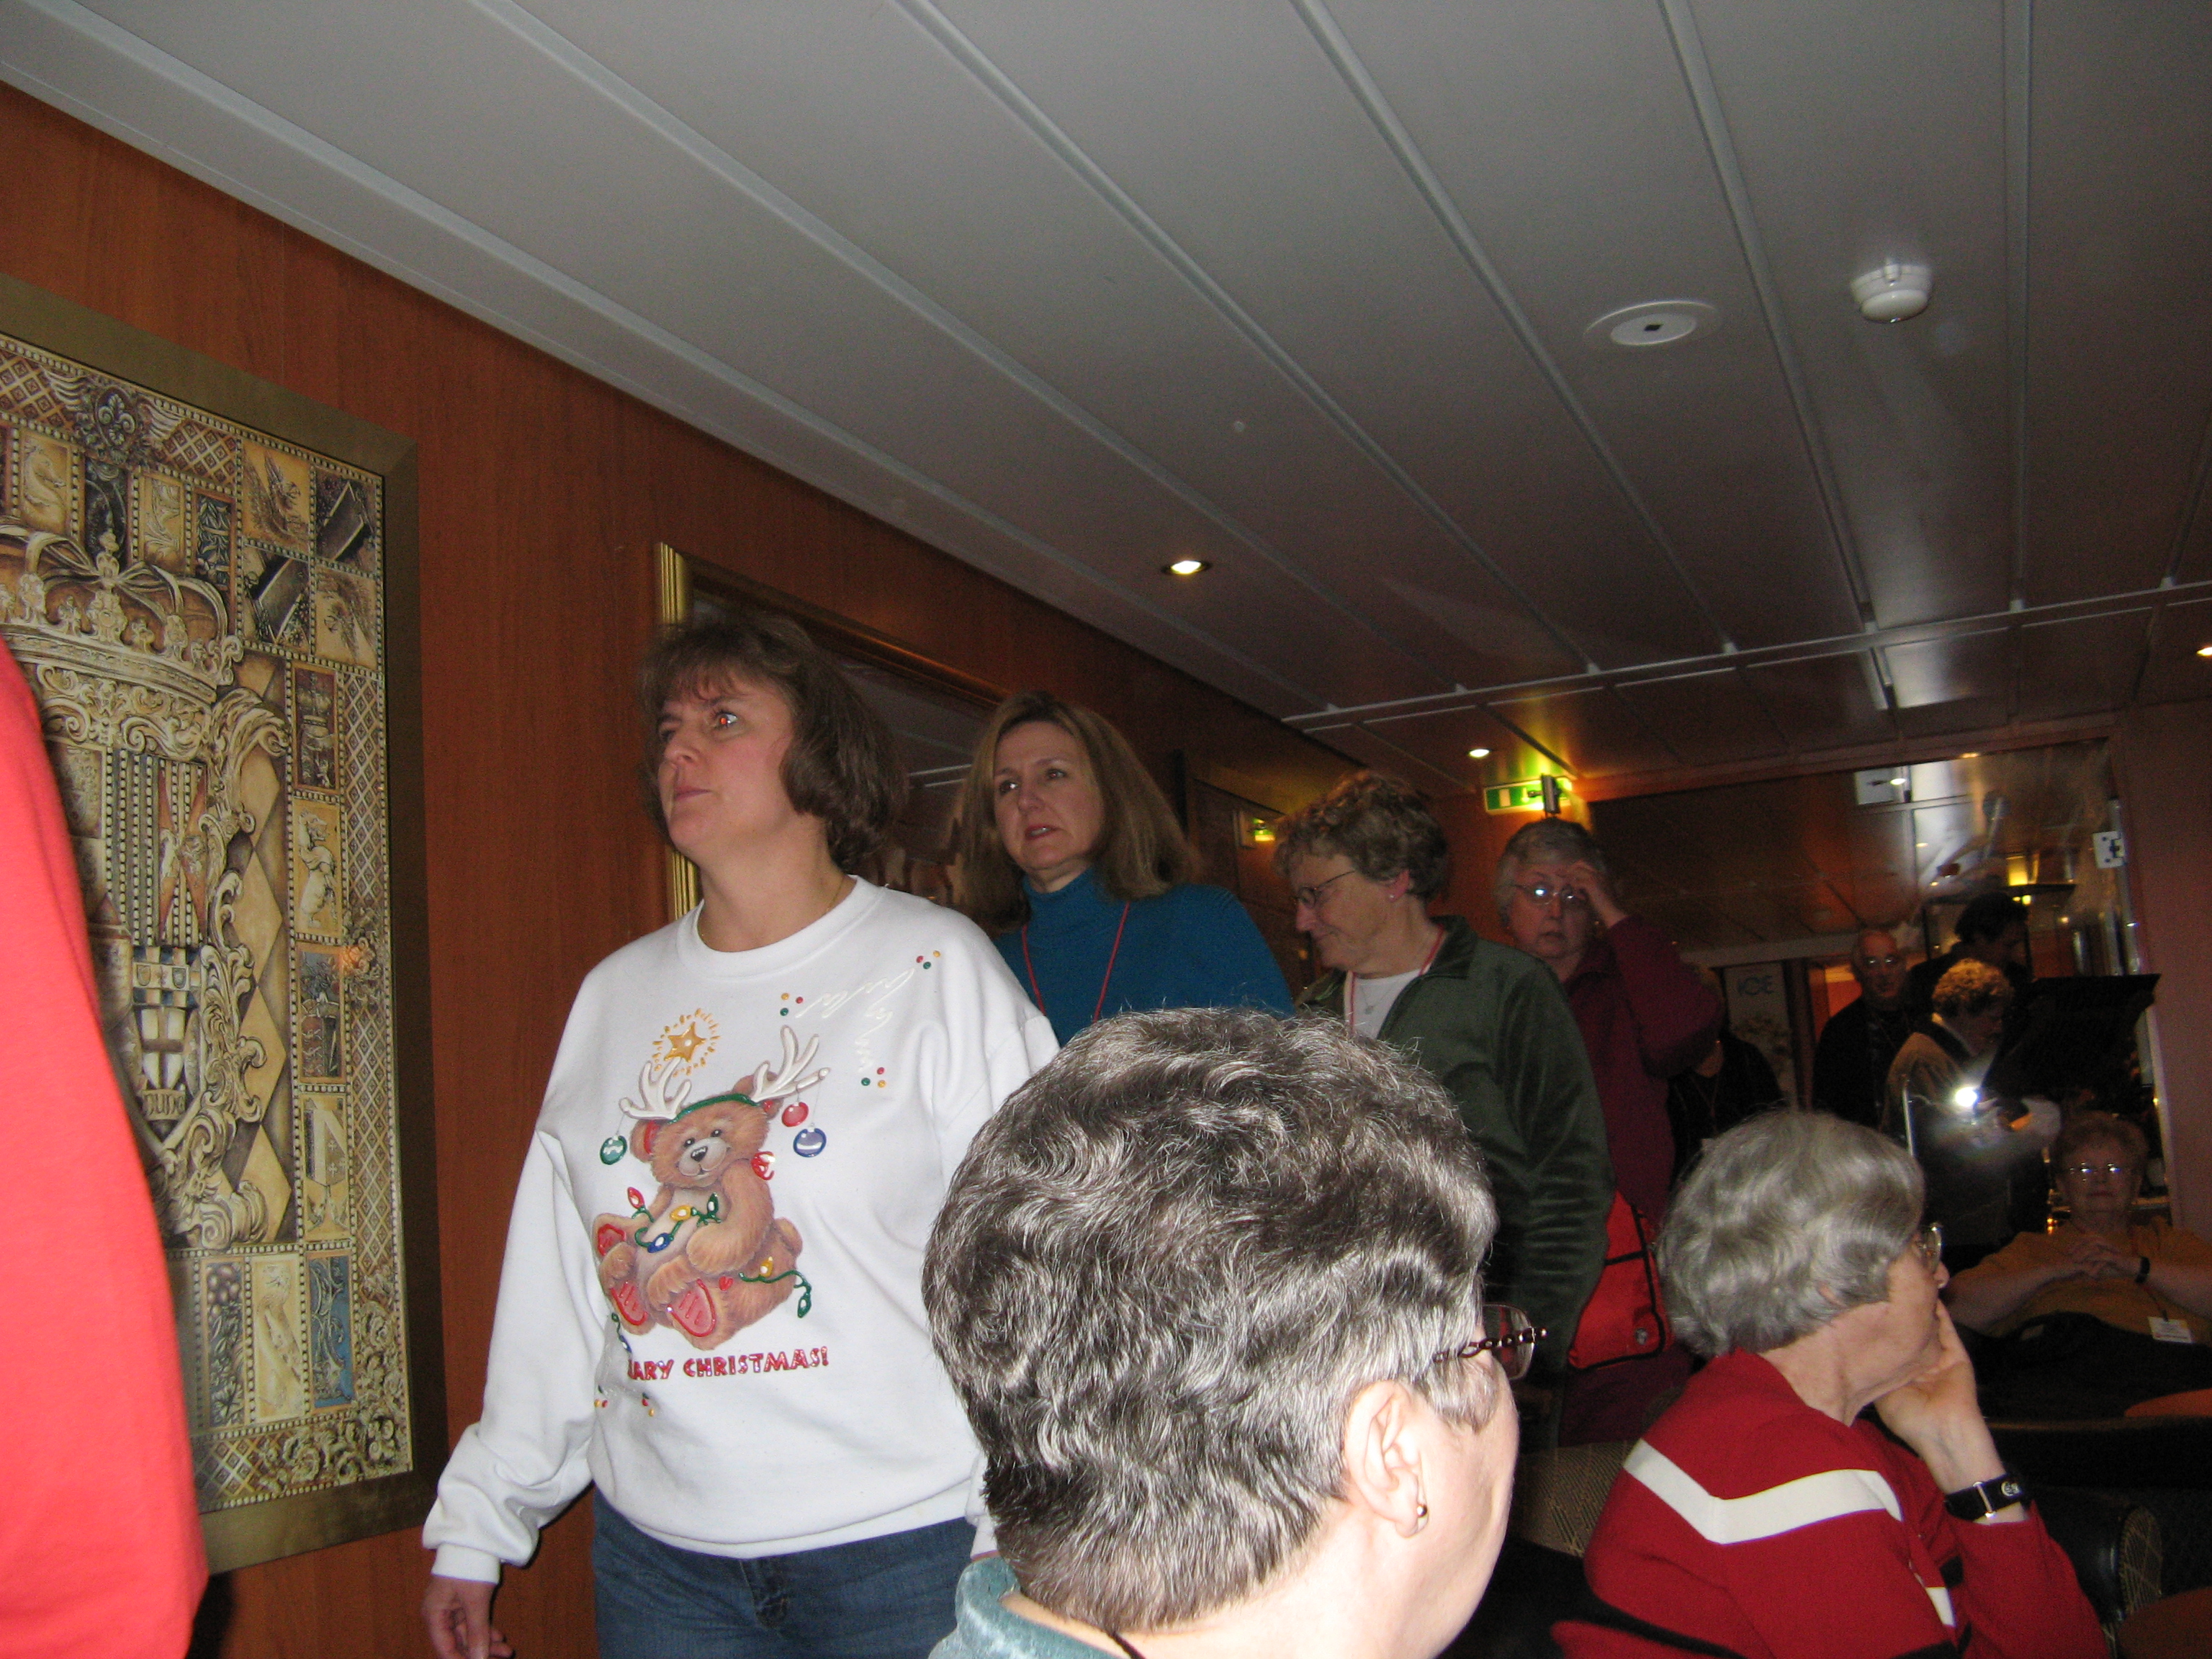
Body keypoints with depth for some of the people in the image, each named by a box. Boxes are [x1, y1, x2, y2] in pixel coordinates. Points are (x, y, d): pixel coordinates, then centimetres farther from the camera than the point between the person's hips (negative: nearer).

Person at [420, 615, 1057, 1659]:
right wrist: (479, 1522, 13)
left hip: (906, 1543, -3)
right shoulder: (615, 994, 8)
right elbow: (552, 1282, 12)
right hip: (658, 1552, 4)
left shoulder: (937, 966, -5)